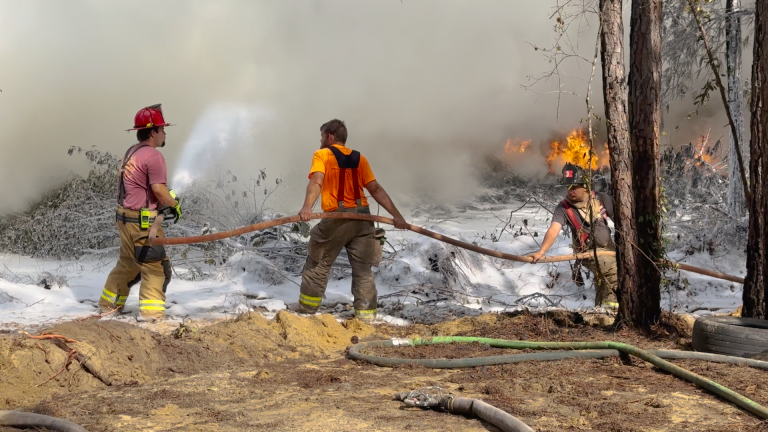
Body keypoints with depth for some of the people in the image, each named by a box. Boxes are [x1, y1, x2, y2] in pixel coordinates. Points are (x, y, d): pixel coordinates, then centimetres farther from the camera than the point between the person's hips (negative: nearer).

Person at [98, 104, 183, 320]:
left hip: (125, 218, 9)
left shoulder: (131, 152, 13)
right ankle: (151, 310, -6)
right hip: (141, 222, -9)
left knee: (127, 264, 22)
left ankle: (109, 303, 31)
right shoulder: (153, 155, -16)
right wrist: (174, 204, -5)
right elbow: (159, 190, -22)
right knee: (156, 266, -3)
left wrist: (166, 199, 11)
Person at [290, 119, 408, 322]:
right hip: (362, 218, 4)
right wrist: (397, 215, 5)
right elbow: (376, 189, 6)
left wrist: (307, 207, -34)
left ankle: (308, 305, 22)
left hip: (337, 219, -4)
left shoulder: (322, 155, 0)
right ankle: (366, 311, 5)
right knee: (363, 267, 8)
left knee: (318, 263, 13)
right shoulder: (359, 158, 12)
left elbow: (316, 182, -19)